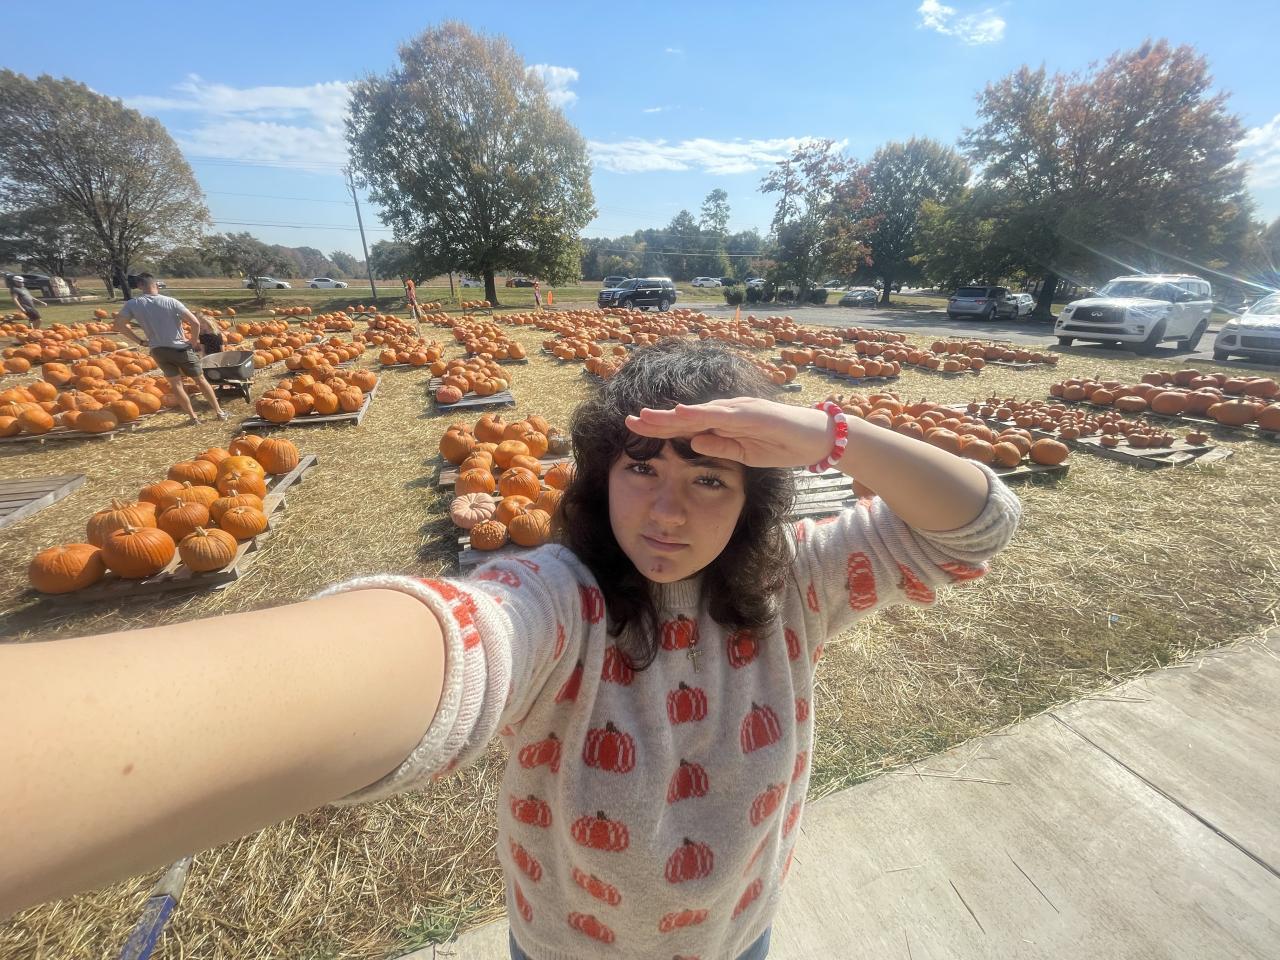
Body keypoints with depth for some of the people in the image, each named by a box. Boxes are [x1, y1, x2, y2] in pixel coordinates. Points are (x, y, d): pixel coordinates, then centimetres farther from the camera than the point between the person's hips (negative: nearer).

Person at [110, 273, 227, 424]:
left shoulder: (132, 304, -4)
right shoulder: (171, 302, -12)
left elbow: (119, 325, -1)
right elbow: (195, 323, -17)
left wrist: (140, 341, 9)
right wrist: (194, 341, -1)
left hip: (158, 351, 2)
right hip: (180, 348, -2)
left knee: (175, 384, 11)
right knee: (200, 379, 9)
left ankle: (193, 417, 11)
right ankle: (219, 412, 13)